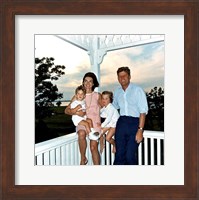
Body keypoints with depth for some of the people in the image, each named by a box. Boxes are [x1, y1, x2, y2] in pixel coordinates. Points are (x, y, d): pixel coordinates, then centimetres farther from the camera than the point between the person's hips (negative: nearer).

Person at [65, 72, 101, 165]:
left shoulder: (97, 95, 8)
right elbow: (67, 110, 3)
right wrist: (76, 112, -16)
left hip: (95, 123, 0)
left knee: (93, 147, -10)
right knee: (81, 134, -33)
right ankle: (83, 158, -11)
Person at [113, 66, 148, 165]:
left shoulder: (137, 90, -6)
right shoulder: (117, 92, 12)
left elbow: (143, 111, -11)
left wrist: (140, 130, -16)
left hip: (134, 123, -5)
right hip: (121, 123, 5)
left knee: (130, 156, -6)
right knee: (119, 155, 6)